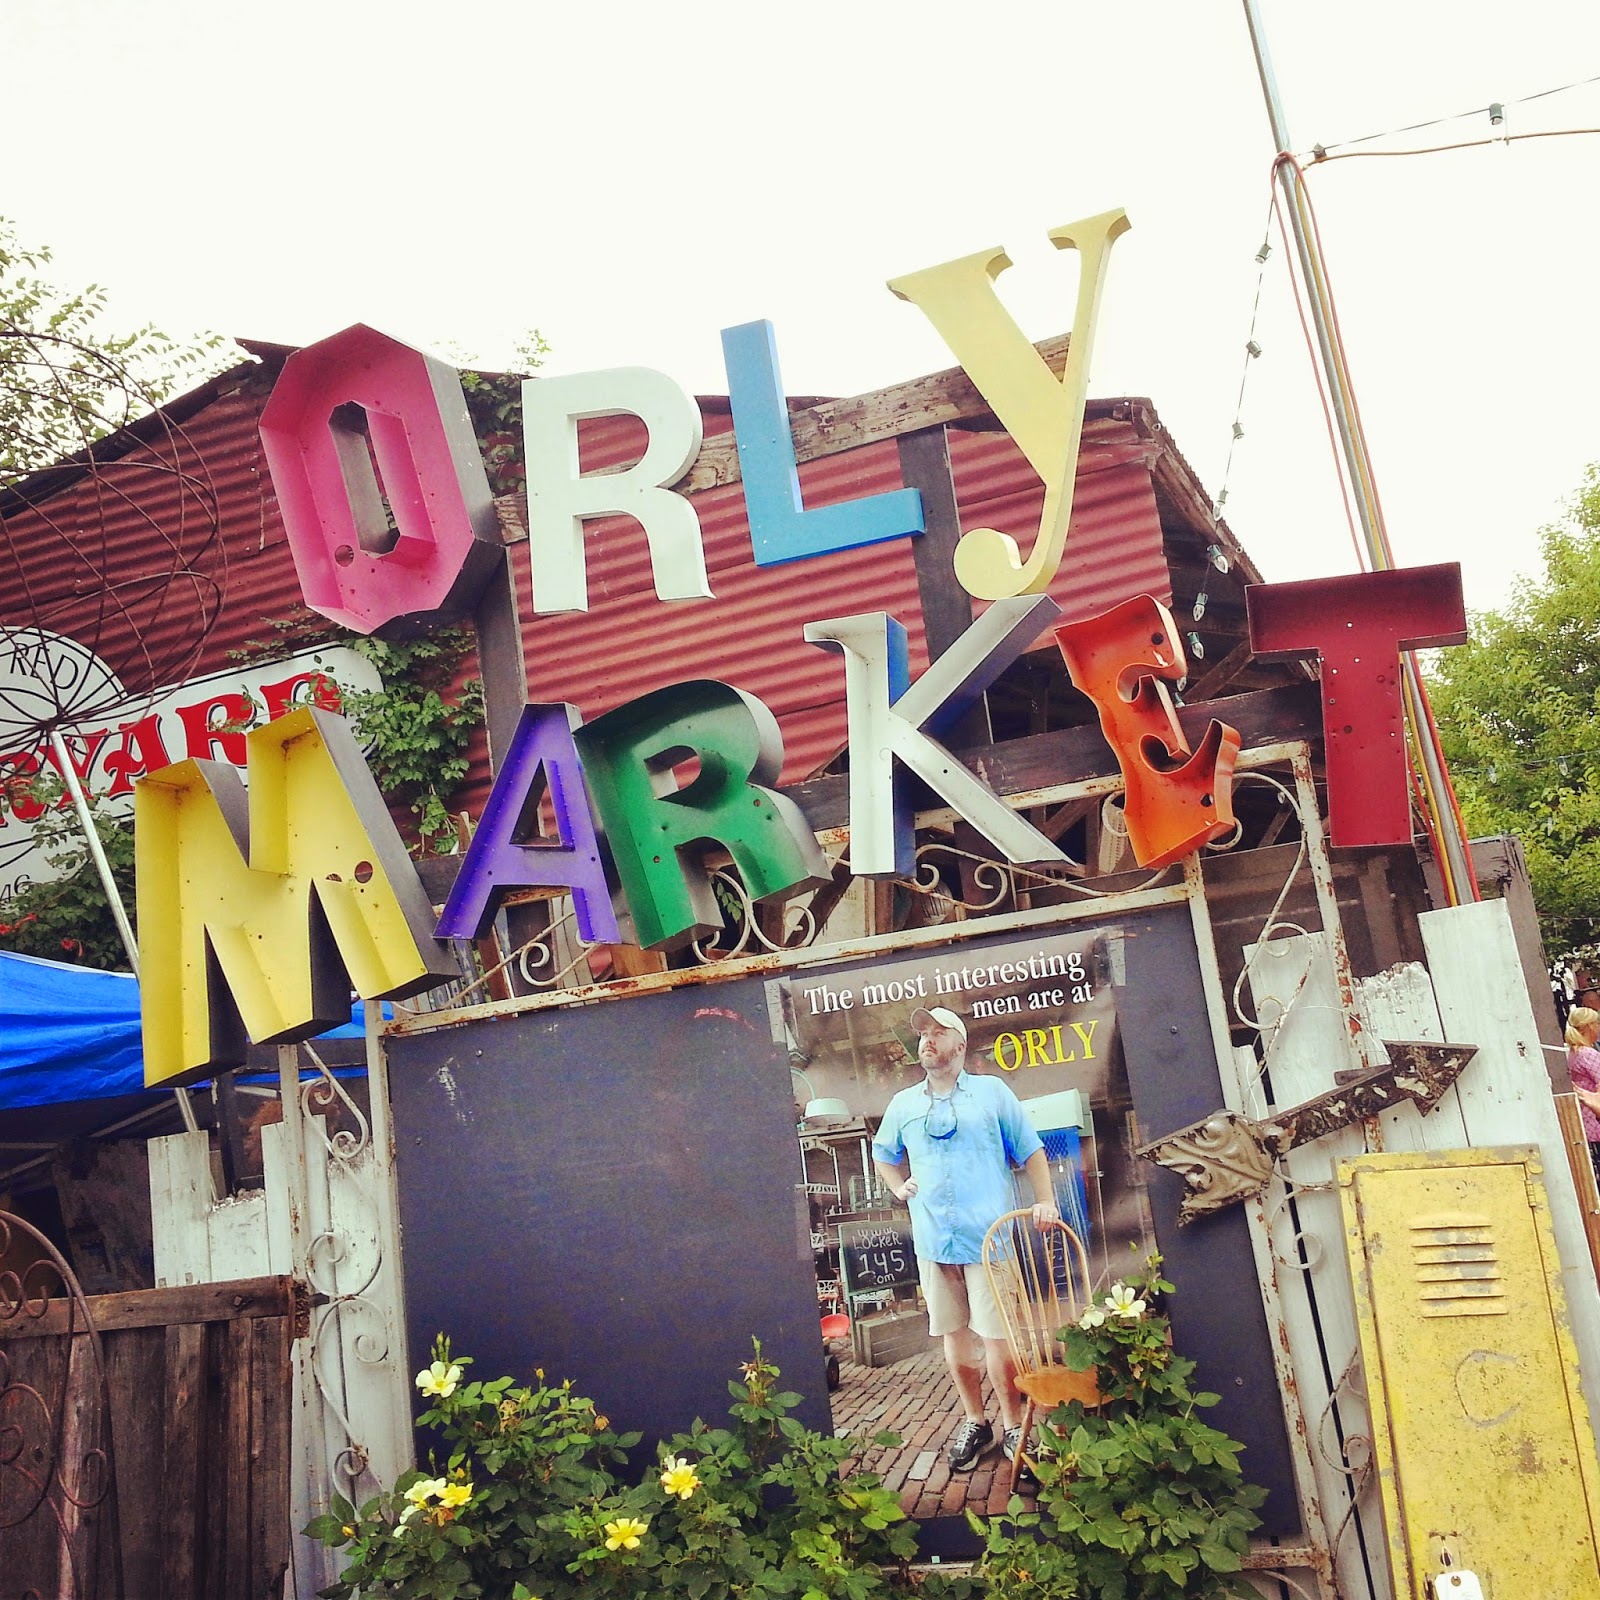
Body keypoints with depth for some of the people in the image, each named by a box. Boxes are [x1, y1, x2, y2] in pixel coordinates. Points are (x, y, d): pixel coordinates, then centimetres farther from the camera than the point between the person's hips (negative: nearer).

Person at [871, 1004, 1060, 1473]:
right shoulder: (903, 1104, 12)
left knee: (996, 1333, -3)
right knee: (955, 1333, 9)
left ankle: (1013, 1424, 11)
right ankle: (973, 1420, 24)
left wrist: (1045, 1201, -7)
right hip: (933, 1239, 3)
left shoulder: (992, 1092, 4)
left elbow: (1031, 1151, 4)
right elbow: (883, 1154, 28)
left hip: (988, 1236, -3)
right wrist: (899, 1187, 12)